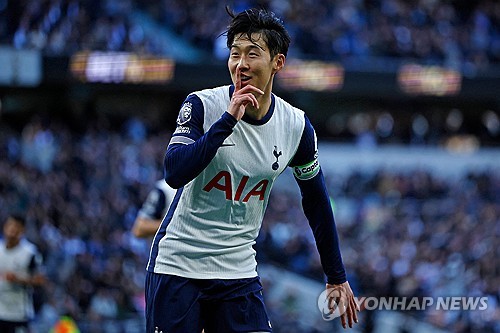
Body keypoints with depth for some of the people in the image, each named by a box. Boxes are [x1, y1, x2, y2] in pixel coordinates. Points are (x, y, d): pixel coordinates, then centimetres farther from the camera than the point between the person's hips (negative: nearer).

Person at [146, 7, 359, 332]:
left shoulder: (297, 126, -1)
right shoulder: (202, 105, -10)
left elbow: (316, 201, 12)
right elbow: (174, 173, -24)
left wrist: (337, 278, 14)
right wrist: (228, 119, -28)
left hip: (239, 268, 2)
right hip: (177, 265, -2)